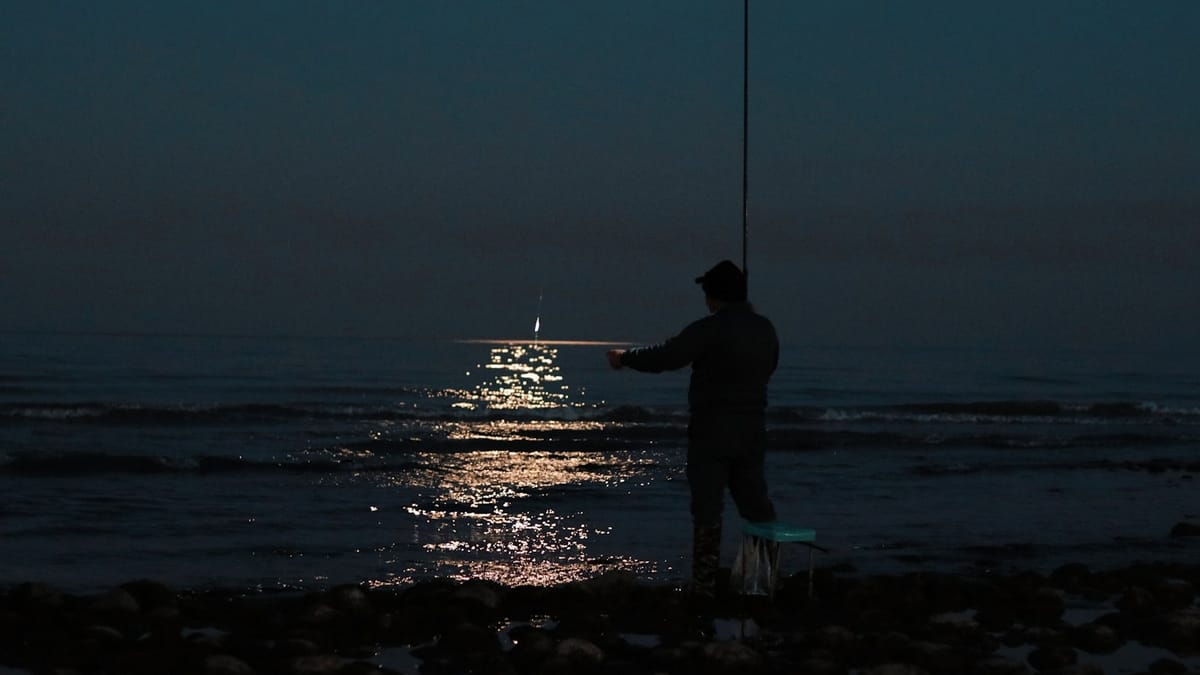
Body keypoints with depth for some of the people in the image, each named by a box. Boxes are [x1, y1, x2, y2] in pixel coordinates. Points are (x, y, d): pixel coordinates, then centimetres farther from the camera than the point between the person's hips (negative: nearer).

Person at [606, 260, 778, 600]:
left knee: (707, 509, -3)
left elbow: (665, 357, -15)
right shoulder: (766, 329, 6)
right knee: (755, 503, 13)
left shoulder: (710, 329, -15)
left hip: (712, 434, -6)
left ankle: (705, 585, -4)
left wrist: (625, 357, 0)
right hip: (752, 432, 6)